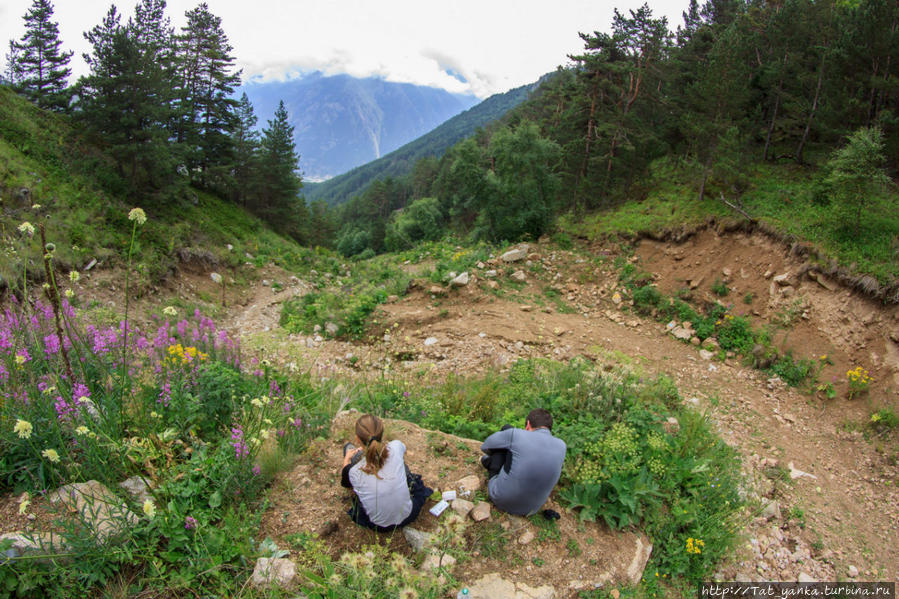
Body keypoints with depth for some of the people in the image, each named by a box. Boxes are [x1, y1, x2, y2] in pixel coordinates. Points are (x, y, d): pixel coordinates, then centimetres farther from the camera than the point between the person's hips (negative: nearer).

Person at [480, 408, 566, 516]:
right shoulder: (561, 446, -11)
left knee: (506, 428, 7)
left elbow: (485, 446, -2)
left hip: (500, 499, -3)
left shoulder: (516, 435, -22)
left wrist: (493, 453, 23)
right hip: (529, 508, 3)